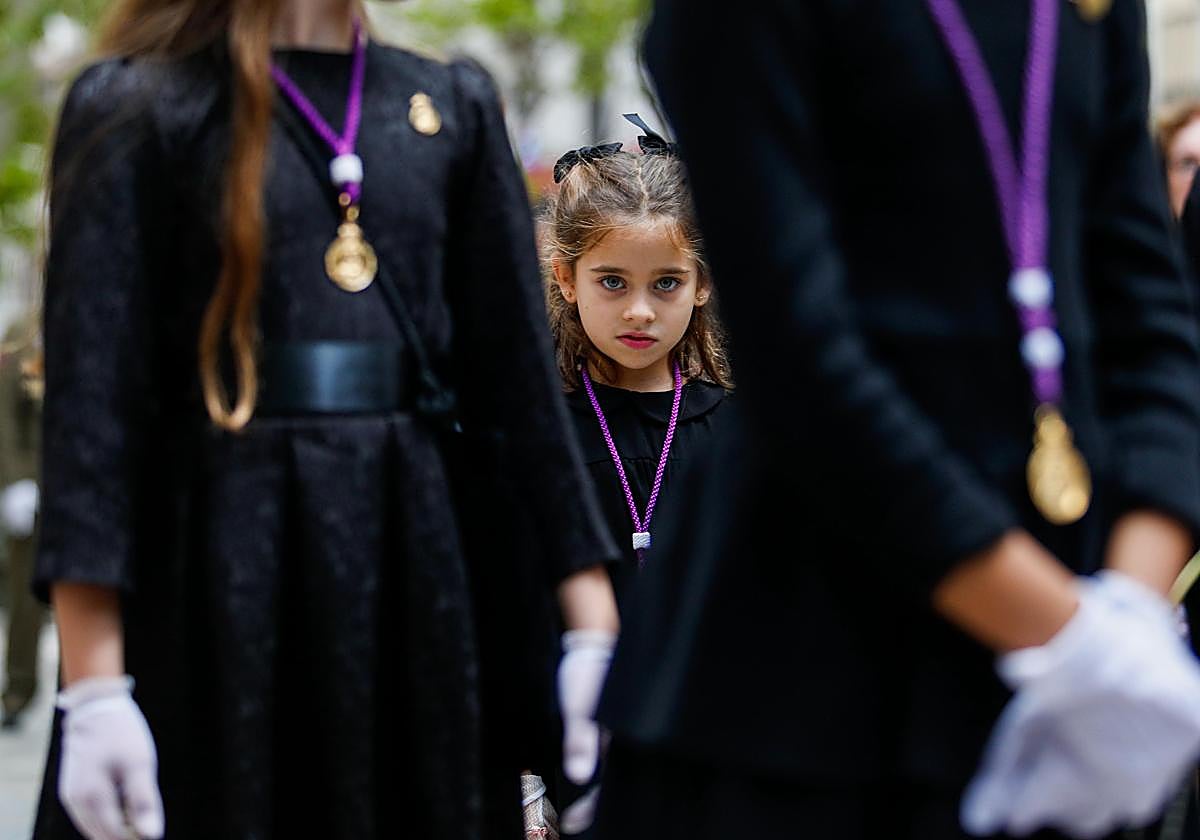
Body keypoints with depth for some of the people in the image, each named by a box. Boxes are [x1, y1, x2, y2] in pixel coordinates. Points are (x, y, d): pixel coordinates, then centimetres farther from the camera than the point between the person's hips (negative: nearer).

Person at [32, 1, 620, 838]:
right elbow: (91, 399, -8)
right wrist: (92, 689, -16)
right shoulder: (134, 107, -1)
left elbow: (519, 372, 7)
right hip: (219, 602, -4)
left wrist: (594, 634, 0)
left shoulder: (451, 106, 12)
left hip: (425, 600, 4)